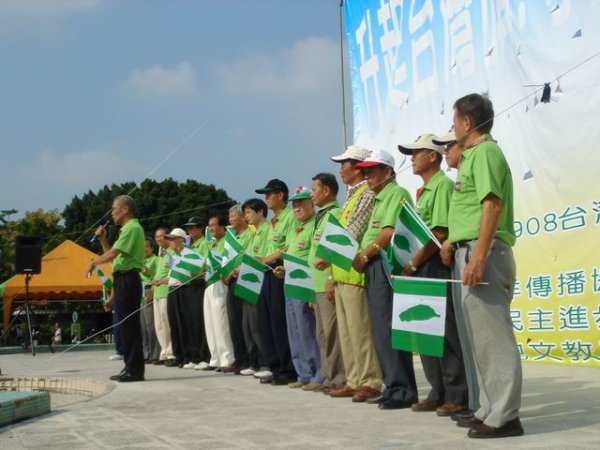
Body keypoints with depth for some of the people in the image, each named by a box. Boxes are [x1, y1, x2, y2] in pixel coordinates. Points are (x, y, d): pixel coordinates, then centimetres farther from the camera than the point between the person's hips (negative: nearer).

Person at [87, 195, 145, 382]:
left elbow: (113, 254, -19)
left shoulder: (132, 228, -12)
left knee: (129, 325, -9)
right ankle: (130, 368, 16)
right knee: (126, 325, 12)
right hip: (123, 280, 10)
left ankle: (135, 370, -7)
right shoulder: (127, 229, 21)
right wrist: (102, 239, 12)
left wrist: (94, 263, -5)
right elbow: (113, 255, 22)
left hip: (128, 280, -10)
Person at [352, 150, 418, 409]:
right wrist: (361, 257, 7)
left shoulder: (397, 193, -6)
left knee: (388, 330, -11)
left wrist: (364, 255, -10)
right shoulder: (378, 198, 24)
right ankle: (393, 386, 15)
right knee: (380, 330, 10)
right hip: (373, 268, 10)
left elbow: (390, 232, -17)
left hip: (386, 265, -10)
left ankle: (401, 390, -7)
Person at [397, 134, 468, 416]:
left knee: (447, 332, -6)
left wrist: (412, 263, -14)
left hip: (438, 266, -10)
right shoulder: (423, 191, 19)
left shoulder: (443, 185, -9)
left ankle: (457, 396, 0)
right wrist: (411, 265, 9)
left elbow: (440, 233, -17)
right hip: (422, 268, 10)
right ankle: (439, 393, 17)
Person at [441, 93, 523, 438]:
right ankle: (492, 409, 19)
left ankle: (504, 416, -4)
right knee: (483, 334, 13)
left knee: (493, 335, -8)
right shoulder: (475, 154, 20)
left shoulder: (485, 151, -9)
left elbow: (493, 204, -19)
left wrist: (478, 256, -25)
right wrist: (456, 241, 26)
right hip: (474, 251, 10)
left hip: (484, 252, -10)